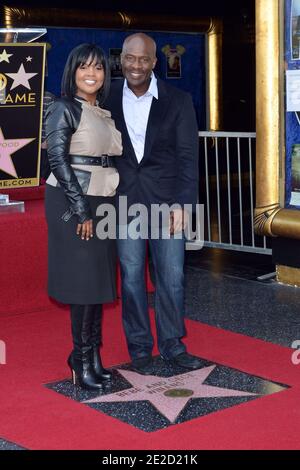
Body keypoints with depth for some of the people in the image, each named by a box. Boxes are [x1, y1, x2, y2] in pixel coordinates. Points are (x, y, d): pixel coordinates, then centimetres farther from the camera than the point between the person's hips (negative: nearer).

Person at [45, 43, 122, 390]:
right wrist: (81, 209, -16)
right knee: (84, 280, -6)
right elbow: (58, 159, -13)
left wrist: (114, 204, 7)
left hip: (103, 202, 7)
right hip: (72, 204, -7)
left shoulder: (106, 112, 14)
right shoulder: (64, 109, -6)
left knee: (99, 280, 8)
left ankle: (92, 356, 17)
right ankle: (82, 360, 5)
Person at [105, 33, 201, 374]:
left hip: (167, 200, -1)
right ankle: (139, 347, 19)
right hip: (125, 200, 1)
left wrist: (182, 203, -10)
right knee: (131, 276, 6)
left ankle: (171, 345, 20)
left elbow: (188, 156, -3)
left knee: (172, 276, 4)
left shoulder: (177, 101, -2)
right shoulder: (109, 99, 1)